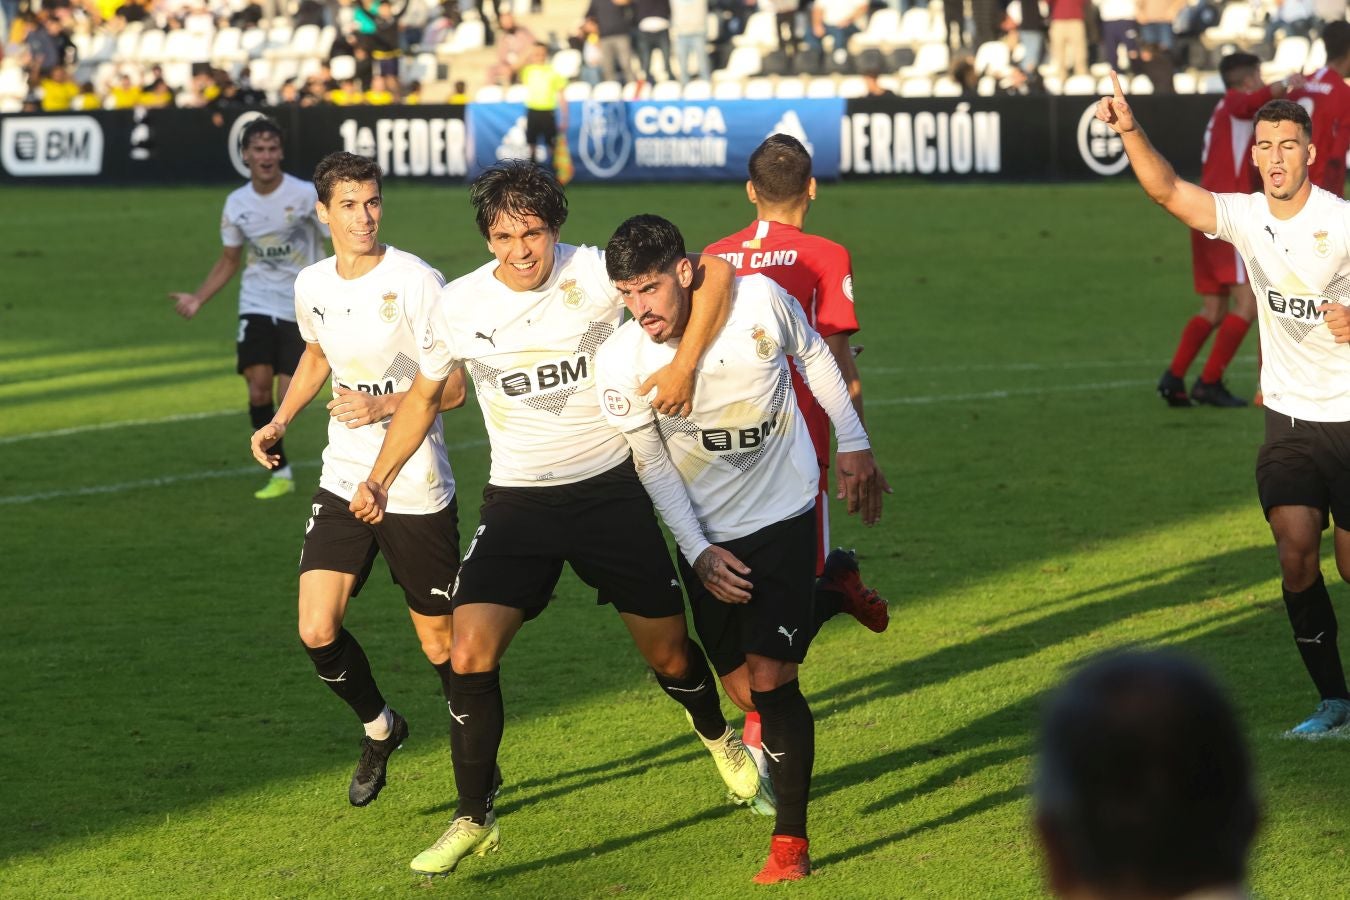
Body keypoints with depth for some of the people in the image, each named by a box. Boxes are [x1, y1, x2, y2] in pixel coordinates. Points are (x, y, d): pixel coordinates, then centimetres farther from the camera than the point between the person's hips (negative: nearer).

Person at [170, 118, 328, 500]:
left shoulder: (306, 195, -11)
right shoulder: (236, 204, 2)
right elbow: (229, 261, 14)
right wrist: (197, 299, 3)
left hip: (300, 309, -3)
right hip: (256, 306, 3)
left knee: (287, 399, -13)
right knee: (259, 390, -9)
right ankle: (280, 472, 6)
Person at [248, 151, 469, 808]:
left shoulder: (416, 281, -14)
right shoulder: (312, 286, 3)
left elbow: (454, 387, -12)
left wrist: (384, 406, -27)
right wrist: (280, 421, 14)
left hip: (417, 491, -4)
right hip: (342, 482, 4)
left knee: (440, 643, 2)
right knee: (317, 632, -7)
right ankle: (379, 728, 21)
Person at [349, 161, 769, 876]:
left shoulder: (596, 274, -14)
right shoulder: (457, 307, -6)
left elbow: (714, 273, -16)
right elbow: (423, 396, 12)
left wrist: (683, 366, -26)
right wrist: (378, 478, 3)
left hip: (611, 488, -1)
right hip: (517, 501, 1)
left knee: (668, 654, 8)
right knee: (469, 652, -16)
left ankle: (720, 740, 44)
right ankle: (474, 819, -1)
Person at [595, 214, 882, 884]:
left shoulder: (761, 299, -18)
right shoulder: (621, 361, -16)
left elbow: (813, 356, 4)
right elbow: (653, 465, -4)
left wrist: (853, 445, 12)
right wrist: (699, 552, -10)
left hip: (783, 514, -2)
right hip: (708, 536, 2)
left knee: (771, 677, -13)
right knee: (745, 688, 5)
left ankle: (791, 840, -2)